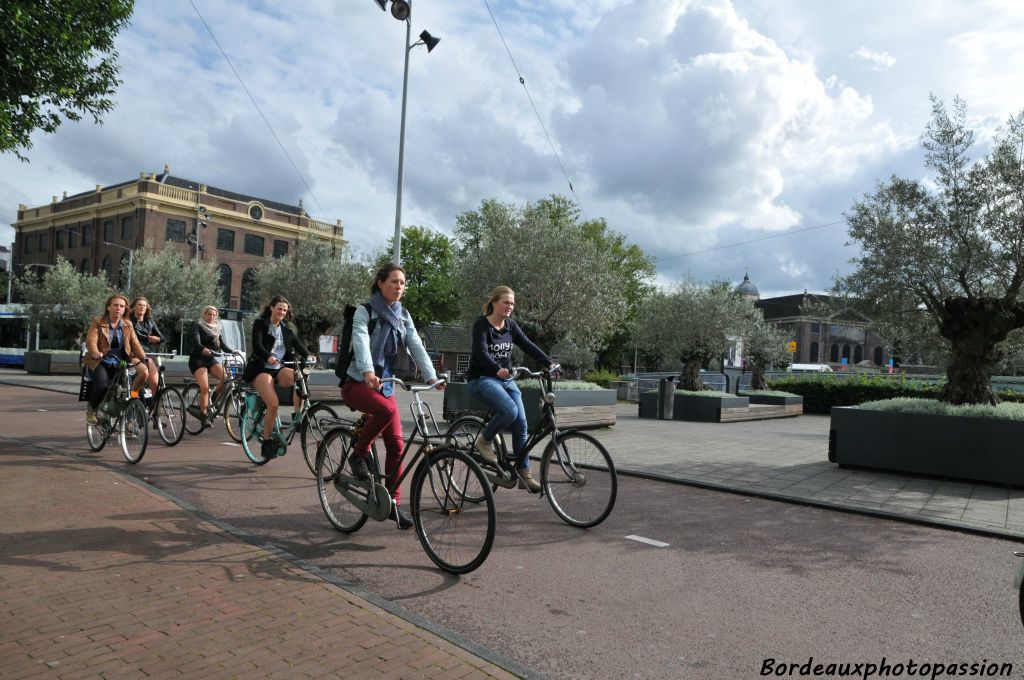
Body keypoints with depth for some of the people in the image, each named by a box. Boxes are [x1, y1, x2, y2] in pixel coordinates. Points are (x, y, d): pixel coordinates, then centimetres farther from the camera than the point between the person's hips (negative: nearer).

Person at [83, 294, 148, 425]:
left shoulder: (128, 324, 11)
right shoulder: (97, 322, 1)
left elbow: (135, 343, 1)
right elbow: (91, 340, -14)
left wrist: (143, 357, -18)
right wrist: (95, 353, -35)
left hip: (120, 363, 3)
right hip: (101, 362, -3)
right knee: (102, 384, -30)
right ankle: (91, 409, 1)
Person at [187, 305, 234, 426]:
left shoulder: (218, 329, 14)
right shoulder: (198, 327, -2)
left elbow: (223, 345, 8)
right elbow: (196, 343, -18)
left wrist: (233, 351, -13)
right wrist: (204, 349, -40)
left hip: (211, 359, 4)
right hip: (198, 359, -4)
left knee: (226, 378, -23)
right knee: (205, 387, -20)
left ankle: (213, 402, -4)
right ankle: (204, 416, -11)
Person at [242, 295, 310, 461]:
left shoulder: (286, 329, 15)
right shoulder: (260, 324, 0)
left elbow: (297, 344, 1)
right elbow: (257, 344, -15)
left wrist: (307, 356, -20)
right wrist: (268, 356, -36)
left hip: (279, 369, 4)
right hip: (261, 368, -4)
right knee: (273, 404, -23)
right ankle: (266, 442, -7)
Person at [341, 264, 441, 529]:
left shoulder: (403, 316, 7)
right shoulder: (364, 311, -8)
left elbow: (416, 346, -4)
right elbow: (361, 342, -26)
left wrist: (432, 376, -20)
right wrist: (368, 372, -45)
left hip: (385, 385, 5)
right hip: (358, 383, -5)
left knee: (396, 445, -2)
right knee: (387, 409, -35)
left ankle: (394, 503, 9)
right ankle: (358, 455, -12)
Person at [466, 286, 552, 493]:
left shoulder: (510, 325, 8)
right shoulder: (481, 324, -10)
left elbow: (528, 345, 1)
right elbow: (481, 352, -23)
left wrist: (549, 363, -14)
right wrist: (497, 369, -41)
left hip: (506, 379, 6)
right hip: (482, 378, -6)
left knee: (521, 423, -5)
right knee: (509, 410, -30)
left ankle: (524, 474, 3)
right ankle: (484, 440, -4)